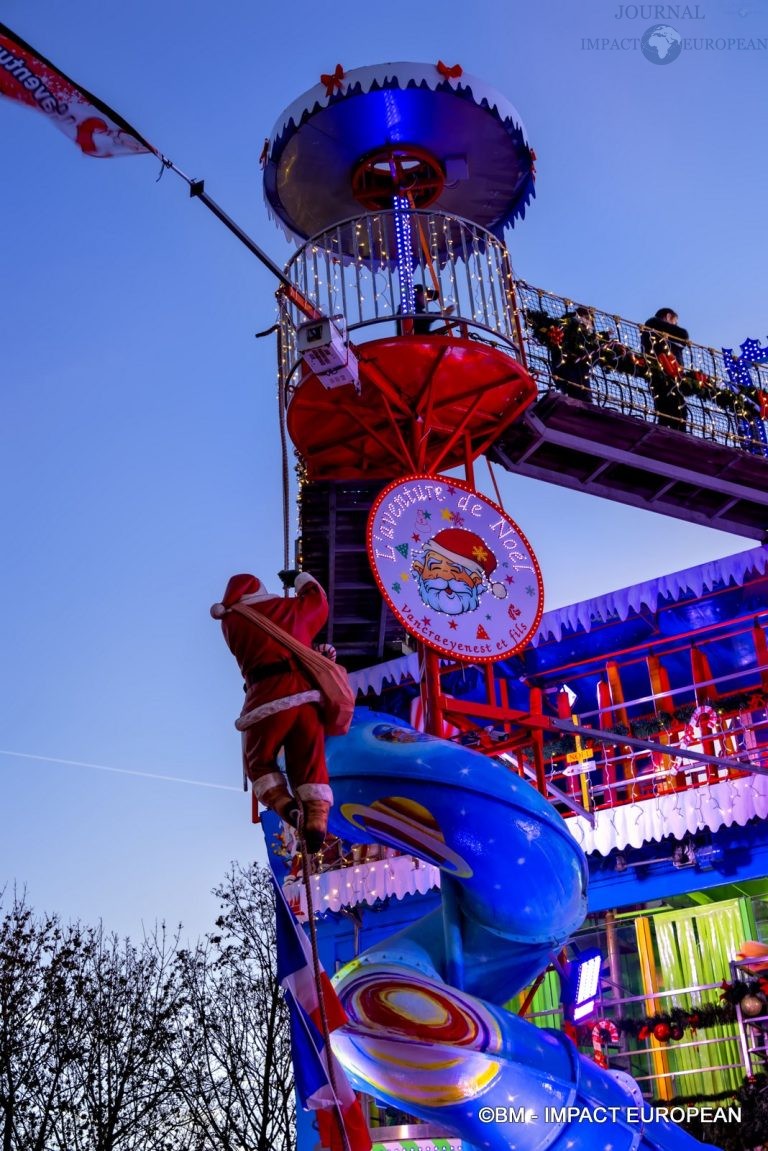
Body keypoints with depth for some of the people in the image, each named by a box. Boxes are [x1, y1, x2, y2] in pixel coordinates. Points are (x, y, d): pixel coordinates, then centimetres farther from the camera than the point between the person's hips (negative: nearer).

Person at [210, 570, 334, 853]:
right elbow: (319, 601, 39)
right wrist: (300, 578, 56)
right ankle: (317, 819, -10)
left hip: (267, 700, -2)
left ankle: (283, 804, -6)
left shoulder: (232, 621, 12)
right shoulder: (291, 608, 19)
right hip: (306, 697, 2)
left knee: (258, 761, 17)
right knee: (310, 764, 9)